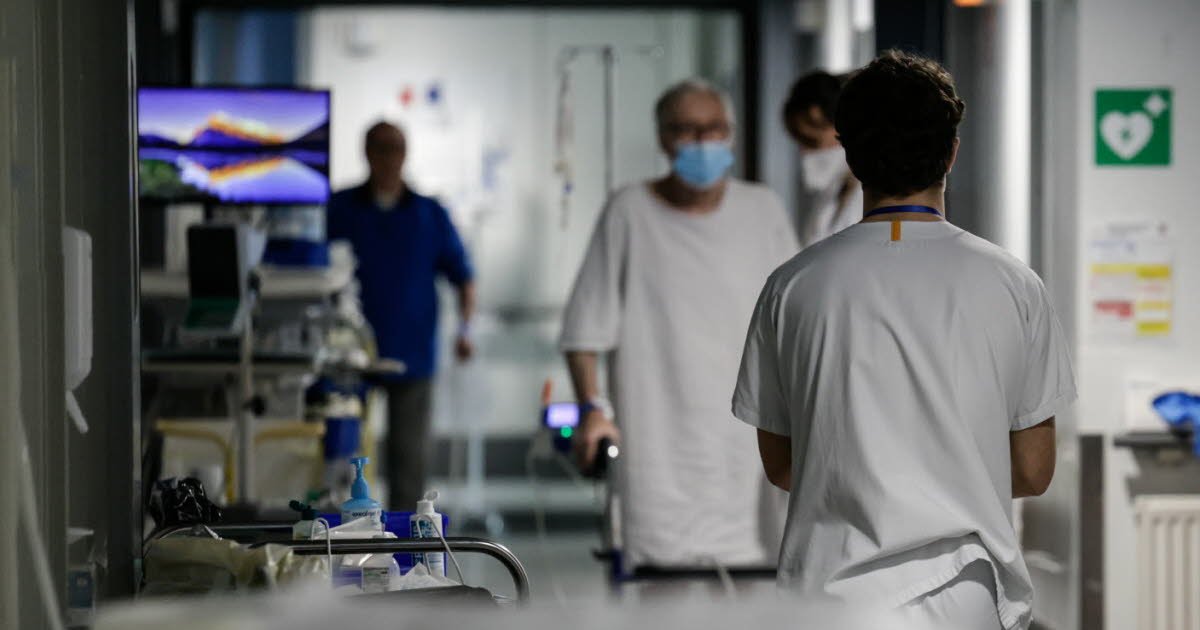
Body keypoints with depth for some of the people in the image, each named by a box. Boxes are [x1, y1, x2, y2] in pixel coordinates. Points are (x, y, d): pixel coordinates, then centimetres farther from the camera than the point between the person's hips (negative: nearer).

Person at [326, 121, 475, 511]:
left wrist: (464, 328, -7)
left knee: (408, 453, 1)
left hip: (411, 356, 1)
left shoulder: (430, 215, 7)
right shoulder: (340, 209, 4)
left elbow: (462, 276, 9)